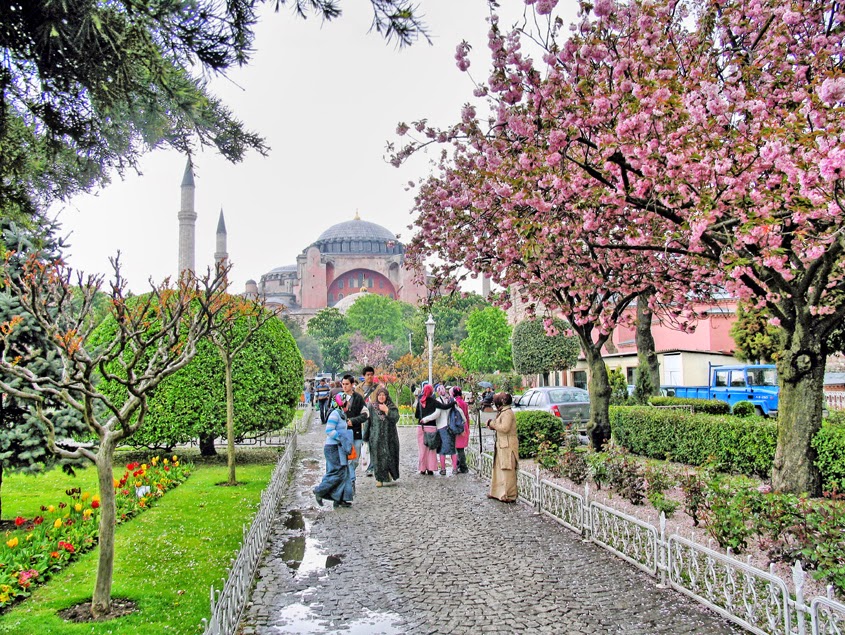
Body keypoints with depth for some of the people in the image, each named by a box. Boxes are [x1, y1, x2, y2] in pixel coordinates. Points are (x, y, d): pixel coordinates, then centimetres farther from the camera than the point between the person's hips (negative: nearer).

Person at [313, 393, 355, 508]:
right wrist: (341, 439, -19)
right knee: (338, 472, -9)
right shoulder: (335, 414, -14)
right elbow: (329, 431, -21)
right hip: (333, 448, -10)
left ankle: (340, 499, 13)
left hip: (339, 448, 10)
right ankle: (320, 491, 5)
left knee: (344, 472, 8)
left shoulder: (342, 414, 15)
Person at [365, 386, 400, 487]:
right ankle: (379, 479, 6)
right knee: (378, 457, -2)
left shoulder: (392, 407, 4)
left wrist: (386, 410, -15)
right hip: (376, 437, 0)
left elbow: (395, 418, -10)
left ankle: (390, 474, 22)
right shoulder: (372, 407, 5)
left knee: (389, 456, -1)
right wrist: (366, 436, 5)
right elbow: (368, 421, 7)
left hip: (389, 436, 0)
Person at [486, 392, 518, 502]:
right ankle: (497, 492, 23)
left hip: (508, 446, -10)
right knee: (498, 468, 15)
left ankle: (509, 496, -1)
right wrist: (492, 424, 2)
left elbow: (504, 428, -25)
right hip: (502, 445, 10)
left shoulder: (507, 413, -15)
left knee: (508, 471, -6)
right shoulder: (503, 412, 16)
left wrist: (493, 423, -14)